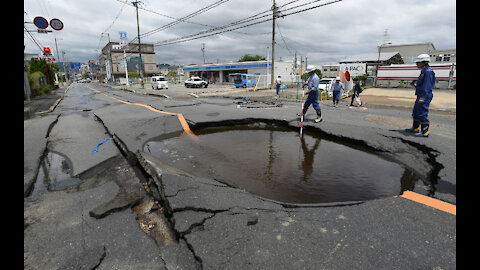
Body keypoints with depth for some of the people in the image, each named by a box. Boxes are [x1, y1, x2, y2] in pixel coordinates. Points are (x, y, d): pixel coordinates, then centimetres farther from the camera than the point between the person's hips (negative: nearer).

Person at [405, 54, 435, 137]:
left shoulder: (428, 71, -14)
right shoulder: (423, 71, 16)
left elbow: (427, 86, -21)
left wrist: (422, 97, -25)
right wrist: (415, 85, 12)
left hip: (424, 97, -11)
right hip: (420, 96, 11)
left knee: (422, 114, -8)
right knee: (415, 113, 19)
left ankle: (425, 132, -2)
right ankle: (415, 128, 32)